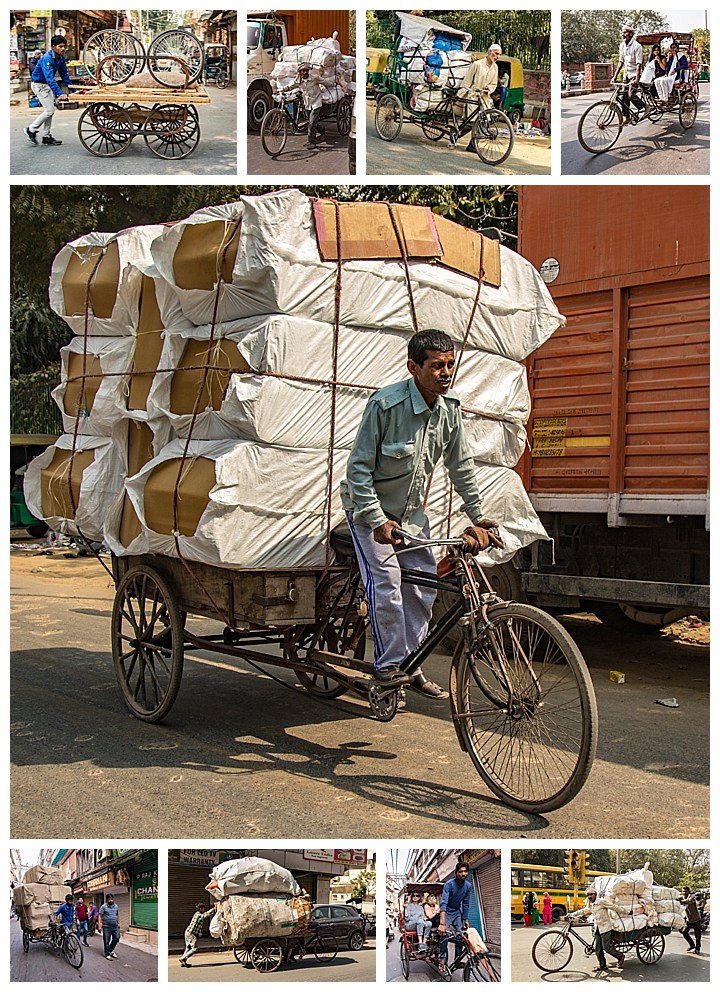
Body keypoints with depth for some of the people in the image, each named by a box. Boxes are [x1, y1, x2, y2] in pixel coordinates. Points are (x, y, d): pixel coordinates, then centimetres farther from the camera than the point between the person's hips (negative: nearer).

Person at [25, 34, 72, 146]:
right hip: (39, 84, -8)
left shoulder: (61, 58, -4)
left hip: (48, 85, 8)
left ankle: (47, 136, 17)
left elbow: (64, 74, 10)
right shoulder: (47, 58, -29)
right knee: (49, 110, -10)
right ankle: (31, 130, 4)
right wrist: (60, 93, -46)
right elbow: (50, 78, -37)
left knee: (49, 111, 9)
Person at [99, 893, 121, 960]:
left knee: (116, 938, 4)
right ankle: (107, 954, 13)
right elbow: (100, 916, -7)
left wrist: (118, 923, 17)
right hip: (106, 927, -4)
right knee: (106, 941, 2)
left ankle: (111, 950, 25)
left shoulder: (116, 906, 8)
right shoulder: (103, 907, -7)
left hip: (115, 926, 4)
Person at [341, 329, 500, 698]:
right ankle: (389, 665, -4)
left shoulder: (449, 409, -8)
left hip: (411, 510, 6)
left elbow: (462, 467, 2)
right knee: (386, 581, -17)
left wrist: (477, 518, -1)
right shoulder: (385, 404, -26)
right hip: (370, 507, -6)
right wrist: (378, 521, -27)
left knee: (424, 584, 2)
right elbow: (359, 467, -22)